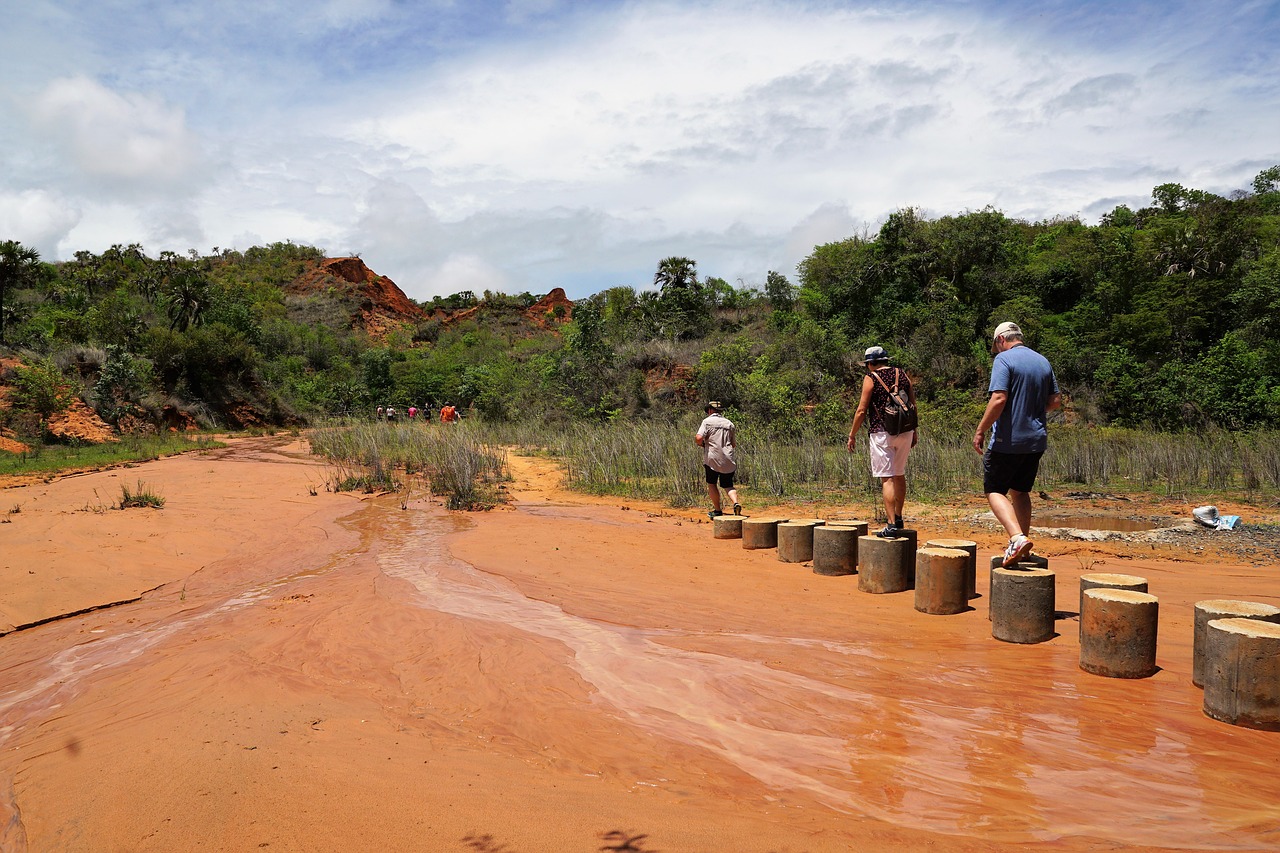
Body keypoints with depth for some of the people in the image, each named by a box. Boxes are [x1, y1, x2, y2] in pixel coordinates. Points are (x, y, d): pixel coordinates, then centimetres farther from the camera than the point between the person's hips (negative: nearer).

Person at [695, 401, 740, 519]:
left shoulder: (707, 421, -1)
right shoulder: (729, 423, 12)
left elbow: (698, 438, -14)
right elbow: (733, 444, 16)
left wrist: (701, 443, 7)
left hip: (712, 458, -3)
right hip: (728, 460, 3)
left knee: (712, 484, 12)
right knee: (728, 485, 11)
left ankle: (717, 510, 10)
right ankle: (736, 503, -13)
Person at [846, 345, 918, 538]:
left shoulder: (871, 378, -4)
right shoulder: (902, 374, 11)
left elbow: (861, 410, -6)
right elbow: (913, 405, 13)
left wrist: (851, 436, 2)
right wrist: (915, 431, 22)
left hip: (882, 433, -6)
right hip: (905, 431, 6)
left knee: (887, 479, -6)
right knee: (900, 475, 19)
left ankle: (891, 526, -12)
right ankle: (898, 518, 30)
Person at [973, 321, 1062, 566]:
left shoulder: (1004, 359, -10)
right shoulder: (1043, 362, 12)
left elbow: (999, 399, -21)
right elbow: (1055, 401, 15)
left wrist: (980, 430, -14)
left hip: (1008, 440, -7)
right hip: (1037, 440, 7)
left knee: (994, 490, 0)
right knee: (1020, 491, 18)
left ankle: (1018, 538, -18)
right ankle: (1022, 542, 21)